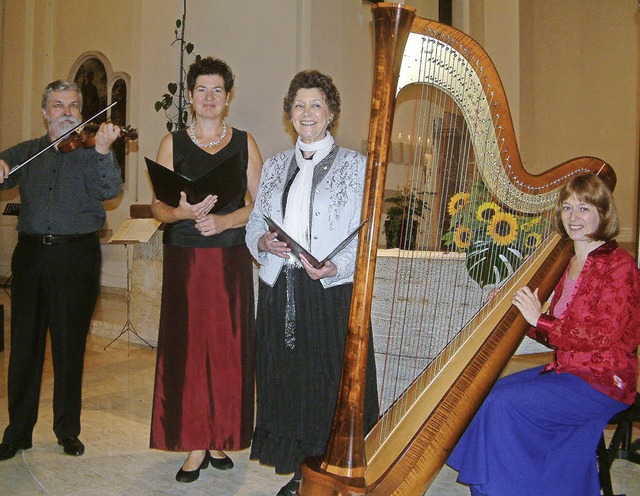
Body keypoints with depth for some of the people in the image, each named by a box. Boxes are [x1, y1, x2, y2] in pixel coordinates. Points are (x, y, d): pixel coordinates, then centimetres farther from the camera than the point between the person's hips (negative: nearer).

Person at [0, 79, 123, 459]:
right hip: (31, 253, 3)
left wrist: (102, 151, -31)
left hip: (77, 256, -3)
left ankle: (68, 429, 21)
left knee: (70, 346, 6)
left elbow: (110, 190, -14)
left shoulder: (91, 153, 3)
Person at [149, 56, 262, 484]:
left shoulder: (244, 143, 7)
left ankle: (221, 438, 18)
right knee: (188, 348, 0)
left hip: (231, 260, 0)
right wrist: (186, 212, -16)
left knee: (228, 348, 2)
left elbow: (261, 204, 3)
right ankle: (195, 444, 12)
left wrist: (223, 220, -12)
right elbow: (158, 207, 4)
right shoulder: (173, 143, 7)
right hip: (185, 260, 0)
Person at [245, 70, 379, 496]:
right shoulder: (275, 166, 15)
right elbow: (255, 222, 16)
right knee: (286, 379, 9)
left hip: (332, 290, -4)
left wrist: (334, 267, -21)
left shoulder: (354, 165, 1)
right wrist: (263, 242, -6)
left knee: (333, 382, -1)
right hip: (280, 290, 5)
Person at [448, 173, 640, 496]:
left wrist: (540, 320, -18)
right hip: (567, 370, 8)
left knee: (505, 403, -20)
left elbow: (602, 336, -20)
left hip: (602, 382, -8)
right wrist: (514, 312, 1)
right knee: (489, 391, -2)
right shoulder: (571, 263, 12)